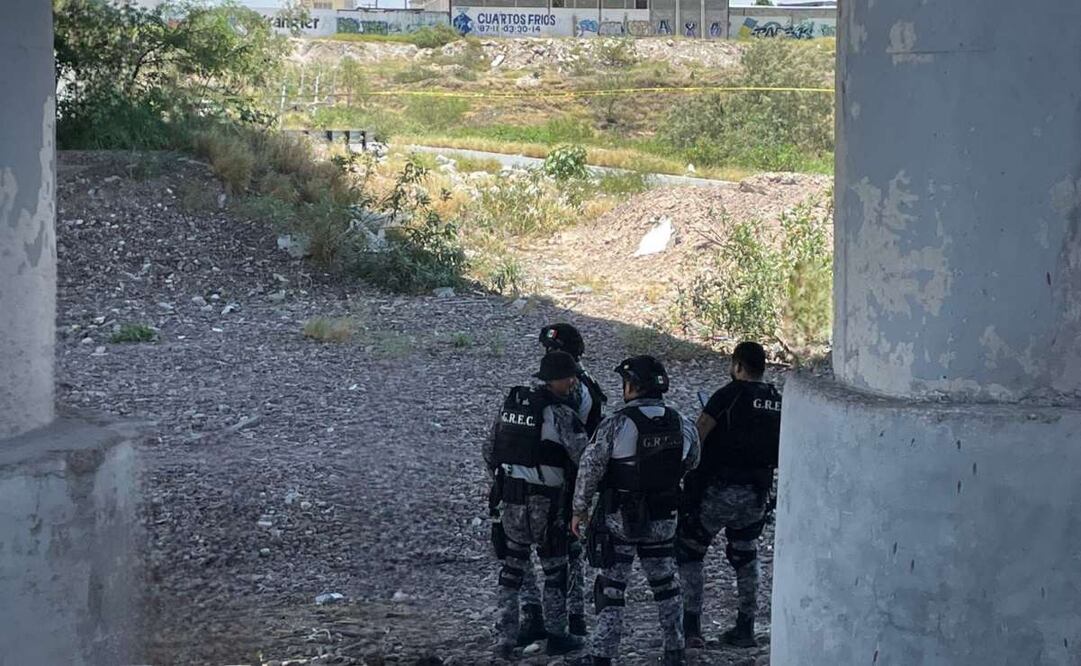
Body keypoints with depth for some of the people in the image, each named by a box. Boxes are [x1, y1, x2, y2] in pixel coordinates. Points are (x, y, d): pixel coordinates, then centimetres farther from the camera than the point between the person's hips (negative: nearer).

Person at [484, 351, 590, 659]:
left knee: (512, 567, 13)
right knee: (555, 569, 11)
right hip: (544, 503, -5)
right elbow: (584, 457, -19)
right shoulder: (560, 413, -14)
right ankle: (556, 636, 18)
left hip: (509, 498, 5)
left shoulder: (511, 403, 5)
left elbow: (489, 451, 11)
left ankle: (505, 638, 12)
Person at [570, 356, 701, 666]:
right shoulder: (682, 425, -3)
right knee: (665, 582, 17)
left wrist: (579, 509, -2)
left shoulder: (615, 425, -17)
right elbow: (690, 463, 13)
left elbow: (590, 468, -13)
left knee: (611, 587, 2)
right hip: (663, 520, 4)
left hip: (619, 518, -4)